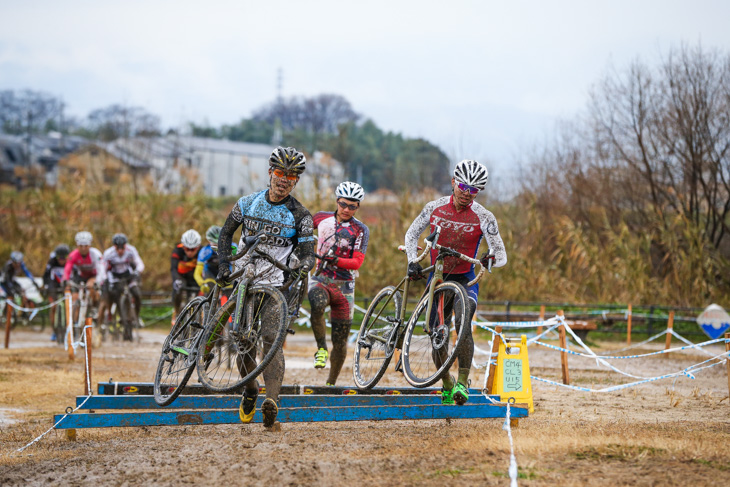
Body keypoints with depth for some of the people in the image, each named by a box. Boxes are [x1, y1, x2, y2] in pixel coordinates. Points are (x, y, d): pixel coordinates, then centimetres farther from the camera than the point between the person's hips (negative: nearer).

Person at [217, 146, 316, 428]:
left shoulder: (300, 216, -2)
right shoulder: (248, 203, 5)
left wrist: (302, 265, -30)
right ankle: (250, 389, 26)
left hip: (275, 282, -3)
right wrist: (223, 264, -2)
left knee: (271, 338, -19)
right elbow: (226, 234, 13)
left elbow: (308, 253, -7)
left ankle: (271, 400, -30)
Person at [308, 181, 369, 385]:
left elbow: (357, 262, -14)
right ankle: (321, 348, -19)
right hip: (320, 279, 0)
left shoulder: (361, 230, -4)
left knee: (340, 341, 3)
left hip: (344, 285, 0)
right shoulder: (322, 218, 3)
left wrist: (336, 260, -31)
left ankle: (331, 383, 19)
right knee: (317, 305, -37)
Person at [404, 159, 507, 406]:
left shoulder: (483, 217, -11)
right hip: (437, 276, 3)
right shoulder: (435, 208, -5)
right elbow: (411, 234, 9)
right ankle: (446, 385, 17)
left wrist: (492, 258, -36)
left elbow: (502, 255, -12)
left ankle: (463, 383, -20)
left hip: (465, 279, -3)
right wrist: (413, 261, -5)